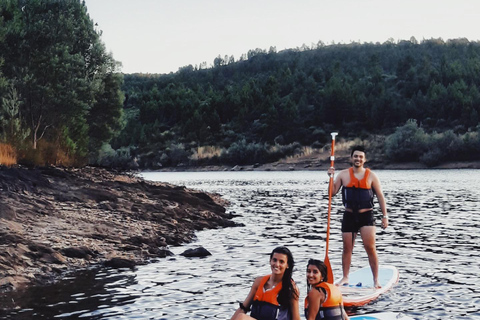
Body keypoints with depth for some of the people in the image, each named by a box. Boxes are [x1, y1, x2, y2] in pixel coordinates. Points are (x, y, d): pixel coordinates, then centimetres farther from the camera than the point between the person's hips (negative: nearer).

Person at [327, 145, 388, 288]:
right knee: (347, 249, 8)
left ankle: (376, 279, 0)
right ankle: (345, 278, 21)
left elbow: (380, 196, 2)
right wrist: (331, 177, -9)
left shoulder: (371, 176, 0)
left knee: (370, 247, -9)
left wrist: (384, 216, -2)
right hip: (349, 216, 2)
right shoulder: (343, 174, 4)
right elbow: (333, 192, 5)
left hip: (366, 216, -2)